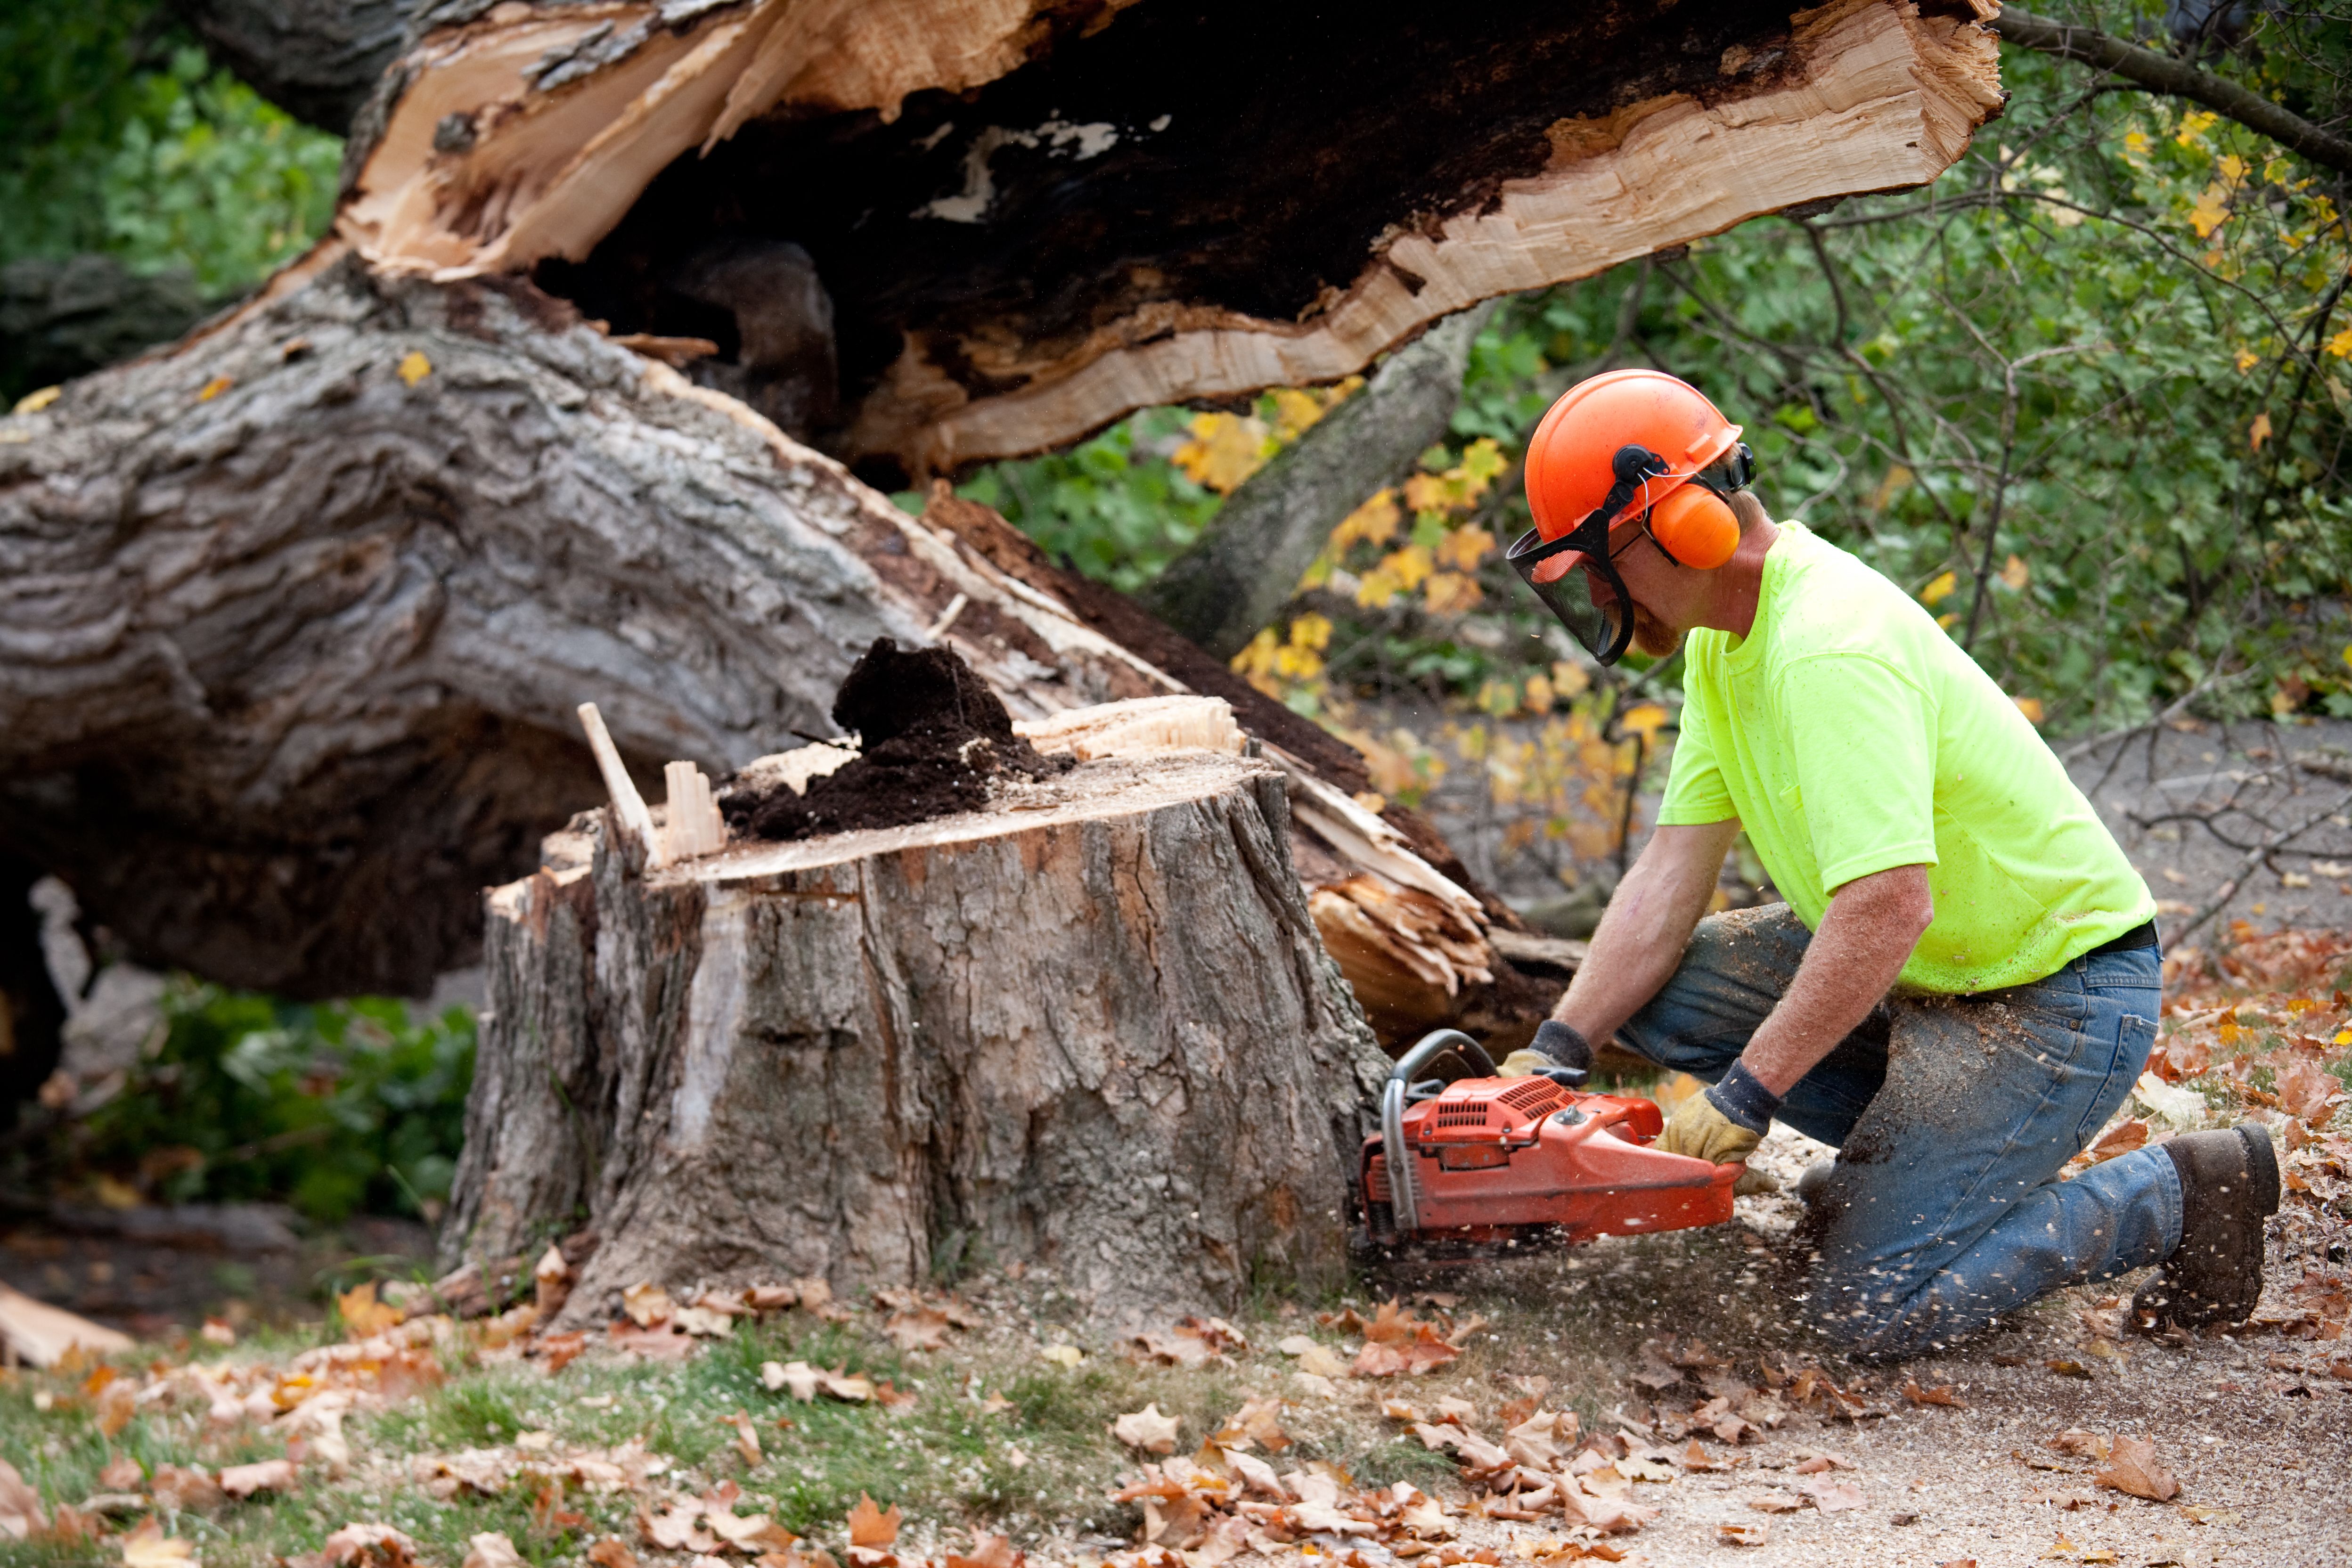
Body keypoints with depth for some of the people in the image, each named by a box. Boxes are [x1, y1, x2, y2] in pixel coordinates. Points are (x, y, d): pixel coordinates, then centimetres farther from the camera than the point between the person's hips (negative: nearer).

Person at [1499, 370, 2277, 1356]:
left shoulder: (1829, 652, -29)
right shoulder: (1724, 636, 2)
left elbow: (1889, 908, -35)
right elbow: (1674, 868, 2)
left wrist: (1742, 1100, -29)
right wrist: (1556, 1051, -7)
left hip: (2058, 997, -10)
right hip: (1918, 972, 10)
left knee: (1872, 1308, -16)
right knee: (1651, 988, 0)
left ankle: (2181, 1196, 1)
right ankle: (1916, 1149, 11)